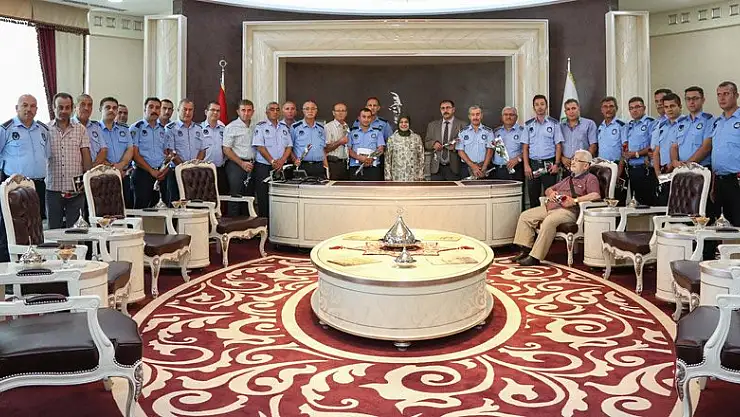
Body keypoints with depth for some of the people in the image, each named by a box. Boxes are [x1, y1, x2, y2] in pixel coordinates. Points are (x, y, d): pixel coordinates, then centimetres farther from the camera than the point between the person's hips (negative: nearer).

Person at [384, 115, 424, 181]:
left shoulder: (417, 138, 5)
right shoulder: (391, 139, 3)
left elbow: (421, 158, 6)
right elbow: (387, 159, 5)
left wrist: (421, 176, 1)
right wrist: (388, 177, 0)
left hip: (413, 178, 1)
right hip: (397, 178, -1)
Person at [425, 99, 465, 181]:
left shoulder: (462, 125, 3)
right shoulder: (432, 125, 13)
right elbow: (426, 144, 14)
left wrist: (455, 146, -18)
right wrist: (433, 144, -7)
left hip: (454, 168, -2)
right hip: (436, 168, 2)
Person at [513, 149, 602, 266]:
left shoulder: (590, 179, 6)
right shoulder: (568, 179, 31)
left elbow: (596, 195, -13)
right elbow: (548, 190, 37)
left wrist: (574, 201, -18)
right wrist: (551, 193, 11)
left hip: (569, 210, -9)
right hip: (550, 206, 9)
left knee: (549, 221, -37)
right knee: (525, 216, -5)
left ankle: (535, 257, -35)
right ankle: (526, 251, -8)